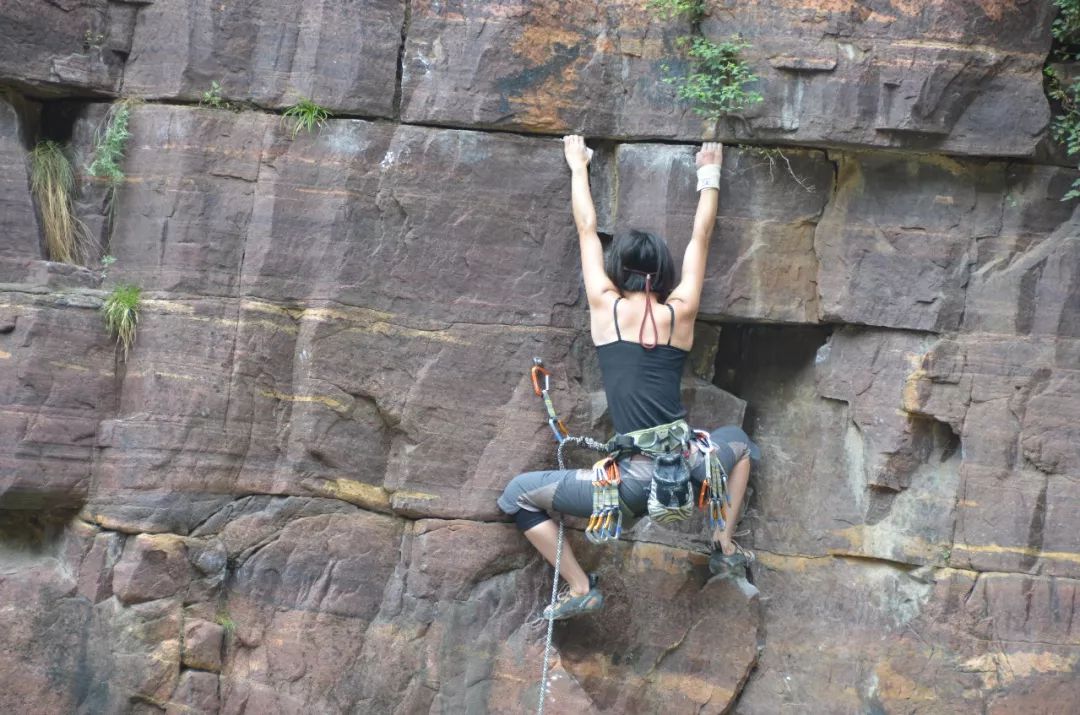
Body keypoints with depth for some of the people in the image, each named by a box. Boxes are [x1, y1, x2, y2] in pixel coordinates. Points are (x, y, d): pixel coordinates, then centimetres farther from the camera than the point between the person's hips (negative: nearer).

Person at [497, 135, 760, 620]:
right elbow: (701, 237, 20)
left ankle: (580, 590, 3)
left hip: (637, 482, -3)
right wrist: (709, 176, 32)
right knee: (738, 442, 38)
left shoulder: (605, 306, 1)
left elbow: (587, 229, 15)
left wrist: (578, 166, 28)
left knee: (517, 496, 12)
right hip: (690, 467, 3)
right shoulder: (680, 313, 6)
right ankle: (725, 542, 25)